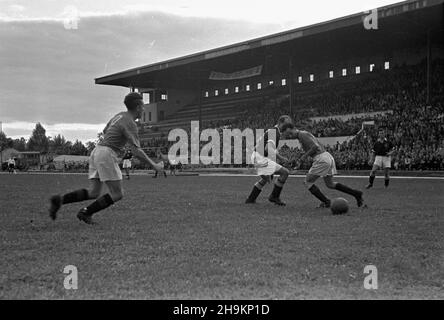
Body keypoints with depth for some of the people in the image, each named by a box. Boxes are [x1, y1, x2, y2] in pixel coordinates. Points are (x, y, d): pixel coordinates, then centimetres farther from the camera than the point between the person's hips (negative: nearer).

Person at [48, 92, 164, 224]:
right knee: (117, 194, -3)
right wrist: (154, 165, -9)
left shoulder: (120, 115, 17)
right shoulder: (130, 124, -11)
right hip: (106, 155, -9)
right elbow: (136, 151, -17)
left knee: (93, 193, 8)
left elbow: (105, 131, 32)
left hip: (96, 152, 9)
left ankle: (60, 200, -3)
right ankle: (86, 212, -3)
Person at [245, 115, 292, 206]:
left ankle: (251, 199, 37)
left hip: (257, 157, 11)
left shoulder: (274, 131, 16)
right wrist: (280, 158, -24)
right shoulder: (274, 132, -17)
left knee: (267, 178, 33)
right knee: (285, 172, -12)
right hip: (261, 159, -11)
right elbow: (268, 148, -30)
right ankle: (274, 196, 0)